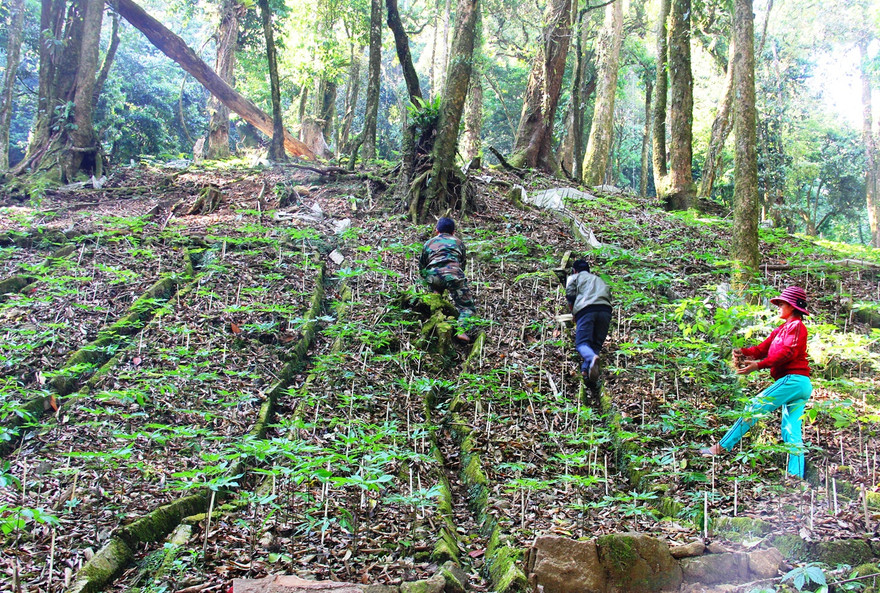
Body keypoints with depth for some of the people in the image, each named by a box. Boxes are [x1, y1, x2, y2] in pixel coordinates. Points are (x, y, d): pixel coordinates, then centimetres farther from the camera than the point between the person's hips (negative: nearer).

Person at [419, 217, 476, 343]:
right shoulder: (458, 242, 28)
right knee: (467, 306, 0)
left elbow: (421, 266, 30)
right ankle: (461, 330, -22)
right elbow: (463, 264, 32)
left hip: (433, 276, 2)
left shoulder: (429, 243, 29)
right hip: (453, 274, -2)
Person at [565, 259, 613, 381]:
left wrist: (573, 312, 22)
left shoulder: (574, 277, 25)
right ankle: (586, 369, -22)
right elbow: (609, 296, 24)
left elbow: (570, 295, 9)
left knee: (582, 342, -10)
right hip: (605, 310, 4)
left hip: (586, 309, -4)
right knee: (596, 344, 4)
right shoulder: (600, 280, 38)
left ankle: (592, 358, -44)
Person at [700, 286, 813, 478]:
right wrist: (743, 353, -6)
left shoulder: (796, 326, -2)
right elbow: (762, 348, 14)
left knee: (753, 408, -11)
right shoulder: (781, 330, 26)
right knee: (791, 433, 2)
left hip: (793, 380, -10)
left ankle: (721, 447, -12)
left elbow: (788, 352, -17)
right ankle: (796, 477, -3)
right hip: (800, 385, 10)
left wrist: (759, 365, -25)